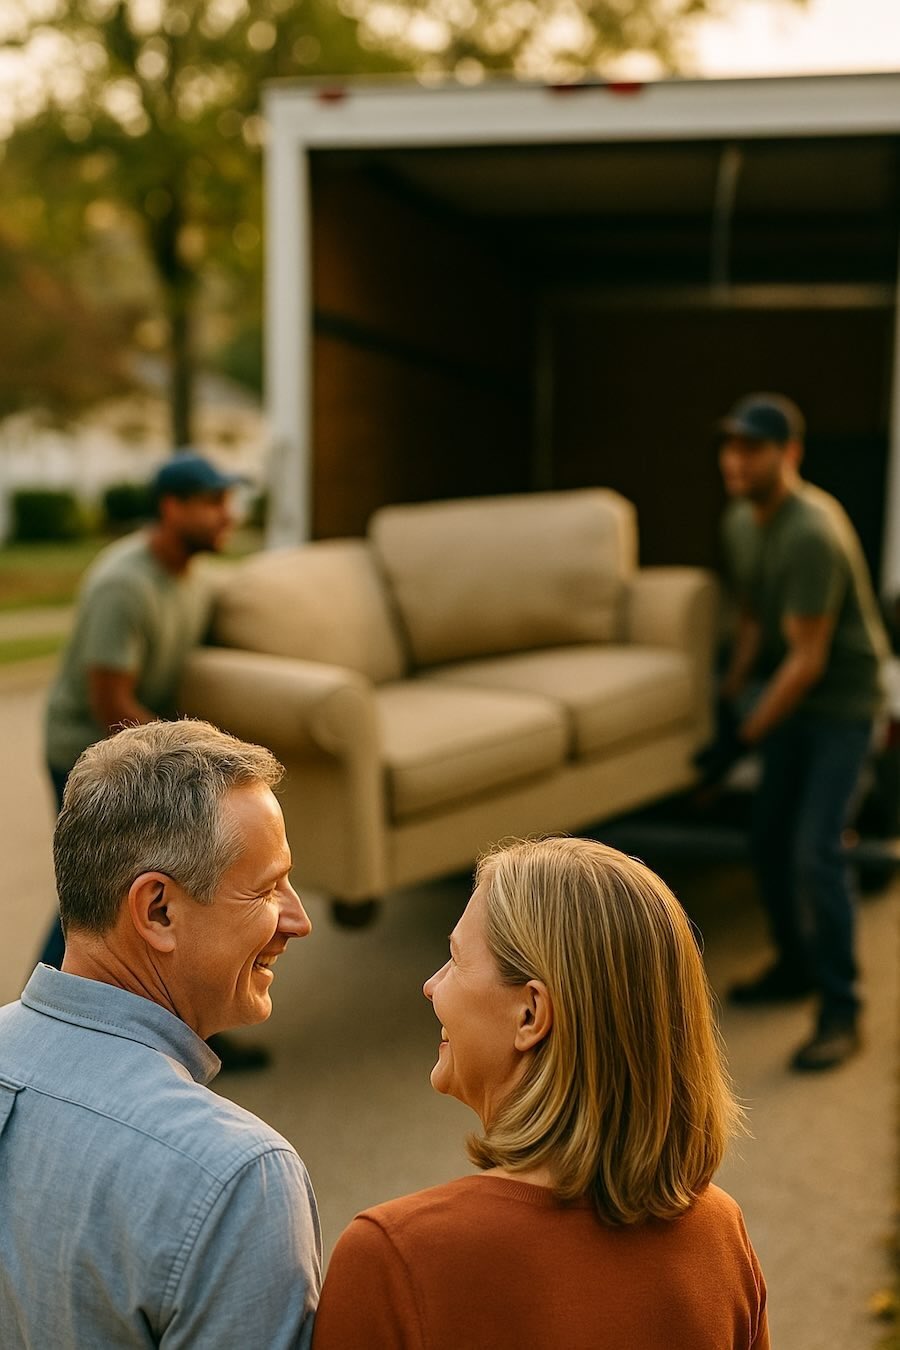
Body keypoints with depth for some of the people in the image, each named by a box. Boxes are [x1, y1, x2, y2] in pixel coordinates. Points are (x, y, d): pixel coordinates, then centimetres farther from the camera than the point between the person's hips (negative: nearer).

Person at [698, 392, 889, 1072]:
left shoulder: (813, 532, -26)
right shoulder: (741, 522, 2)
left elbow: (807, 659, -25)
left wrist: (745, 739, -21)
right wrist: (729, 701, 9)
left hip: (842, 699, -8)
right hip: (790, 695, 9)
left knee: (815, 849, -15)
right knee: (769, 838, 12)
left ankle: (841, 1012, -4)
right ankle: (797, 966, 31)